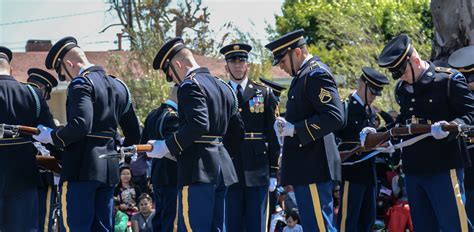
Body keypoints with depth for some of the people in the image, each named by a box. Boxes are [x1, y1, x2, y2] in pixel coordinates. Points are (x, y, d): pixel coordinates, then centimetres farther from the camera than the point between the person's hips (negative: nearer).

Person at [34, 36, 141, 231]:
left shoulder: (81, 84, -9)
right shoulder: (118, 86, 16)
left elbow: (81, 125, -24)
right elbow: (134, 134, 19)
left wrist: (52, 137, -10)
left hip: (81, 170, -8)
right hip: (109, 172, 8)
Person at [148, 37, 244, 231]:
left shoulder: (190, 86, -9)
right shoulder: (224, 87, 18)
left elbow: (198, 125, -23)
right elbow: (237, 132, 20)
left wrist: (167, 146, -18)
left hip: (198, 171, -9)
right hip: (222, 171, 9)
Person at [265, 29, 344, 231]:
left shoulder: (316, 74, -13)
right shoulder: (303, 76, 18)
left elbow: (334, 117, -23)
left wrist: (295, 129, -19)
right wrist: (287, 125, 8)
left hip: (313, 167, -11)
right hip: (305, 169, 11)